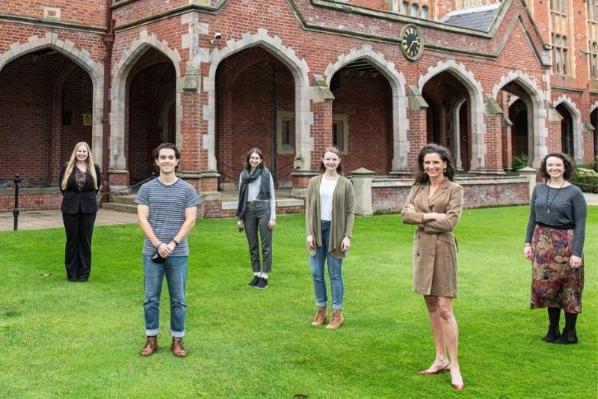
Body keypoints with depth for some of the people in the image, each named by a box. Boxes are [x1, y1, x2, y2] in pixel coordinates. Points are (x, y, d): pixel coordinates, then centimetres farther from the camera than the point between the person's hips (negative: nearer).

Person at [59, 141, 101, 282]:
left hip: (88, 208, 0)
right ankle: (71, 273, 13)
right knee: (72, 240, 4)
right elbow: (62, 185, 12)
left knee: (85, 240, 4)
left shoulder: (95, 168, 2)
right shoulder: (67, 167, 0)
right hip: (70, 208, 0)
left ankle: (84, 273, 12)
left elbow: (97, 185, 15)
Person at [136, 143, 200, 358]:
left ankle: (177, 340, 17)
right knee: (151, 298, 6)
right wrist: (158, 245, -12)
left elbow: (190, 220, -2)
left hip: (178, 254, 0)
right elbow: (142, 219, -2)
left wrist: (172, 244, -12)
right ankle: (151, 339, 19)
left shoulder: (187, 190, 3)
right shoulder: (147, 189, 4)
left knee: (178, 299, 6)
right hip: (152, 253, 1)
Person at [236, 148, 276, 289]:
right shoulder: (243, 174, 11)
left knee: (266, 245, -2)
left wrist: (273, 217, -5)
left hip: (263, 208, -4)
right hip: (248, 210, 4)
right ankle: (256, 274, 18)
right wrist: (239, 217, 10)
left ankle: (264, 276, 4)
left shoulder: (266, 174, 2)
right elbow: (241, 197, 14)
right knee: (252, 245, 9)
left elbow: (272, 197, 1)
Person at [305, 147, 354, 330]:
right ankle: (321, 310, 19)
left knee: (335, 273, 2)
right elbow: (309, 209, 5)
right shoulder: (314, 182, 6)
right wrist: (309, 233, -3)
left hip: (336, 231, -2)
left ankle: (337, 313, 12)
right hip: (317, 230, 3)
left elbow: (350, 212, -1)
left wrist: (347, 236, -9)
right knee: (316, 273, 5)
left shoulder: (345, 184, 0)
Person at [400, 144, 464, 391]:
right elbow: (404, 215, -1)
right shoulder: (417, 188, 10)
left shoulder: (454, 189, -4)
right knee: (431, 307, 11)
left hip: (442, 250, -5)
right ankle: (440, 359, 21)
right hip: (421, 249, 6)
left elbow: (450, 222, -15)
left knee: (444, 309, -8)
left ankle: (454, 366, -3)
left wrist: (418, 217, -8)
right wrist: (430, 216, -15)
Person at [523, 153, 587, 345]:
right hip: (543, 243, 5)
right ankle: (553, 330, 22)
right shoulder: (538, 190, 7)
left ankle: (570, 333, 15)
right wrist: (528, 242, 6)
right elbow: (532, 218, 12)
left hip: (565, 244, -4)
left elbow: (580, 225, -9)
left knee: (568, 287, 3)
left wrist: (577, 253, -14)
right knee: (547, 285, 9)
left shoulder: (575, 193, -6)